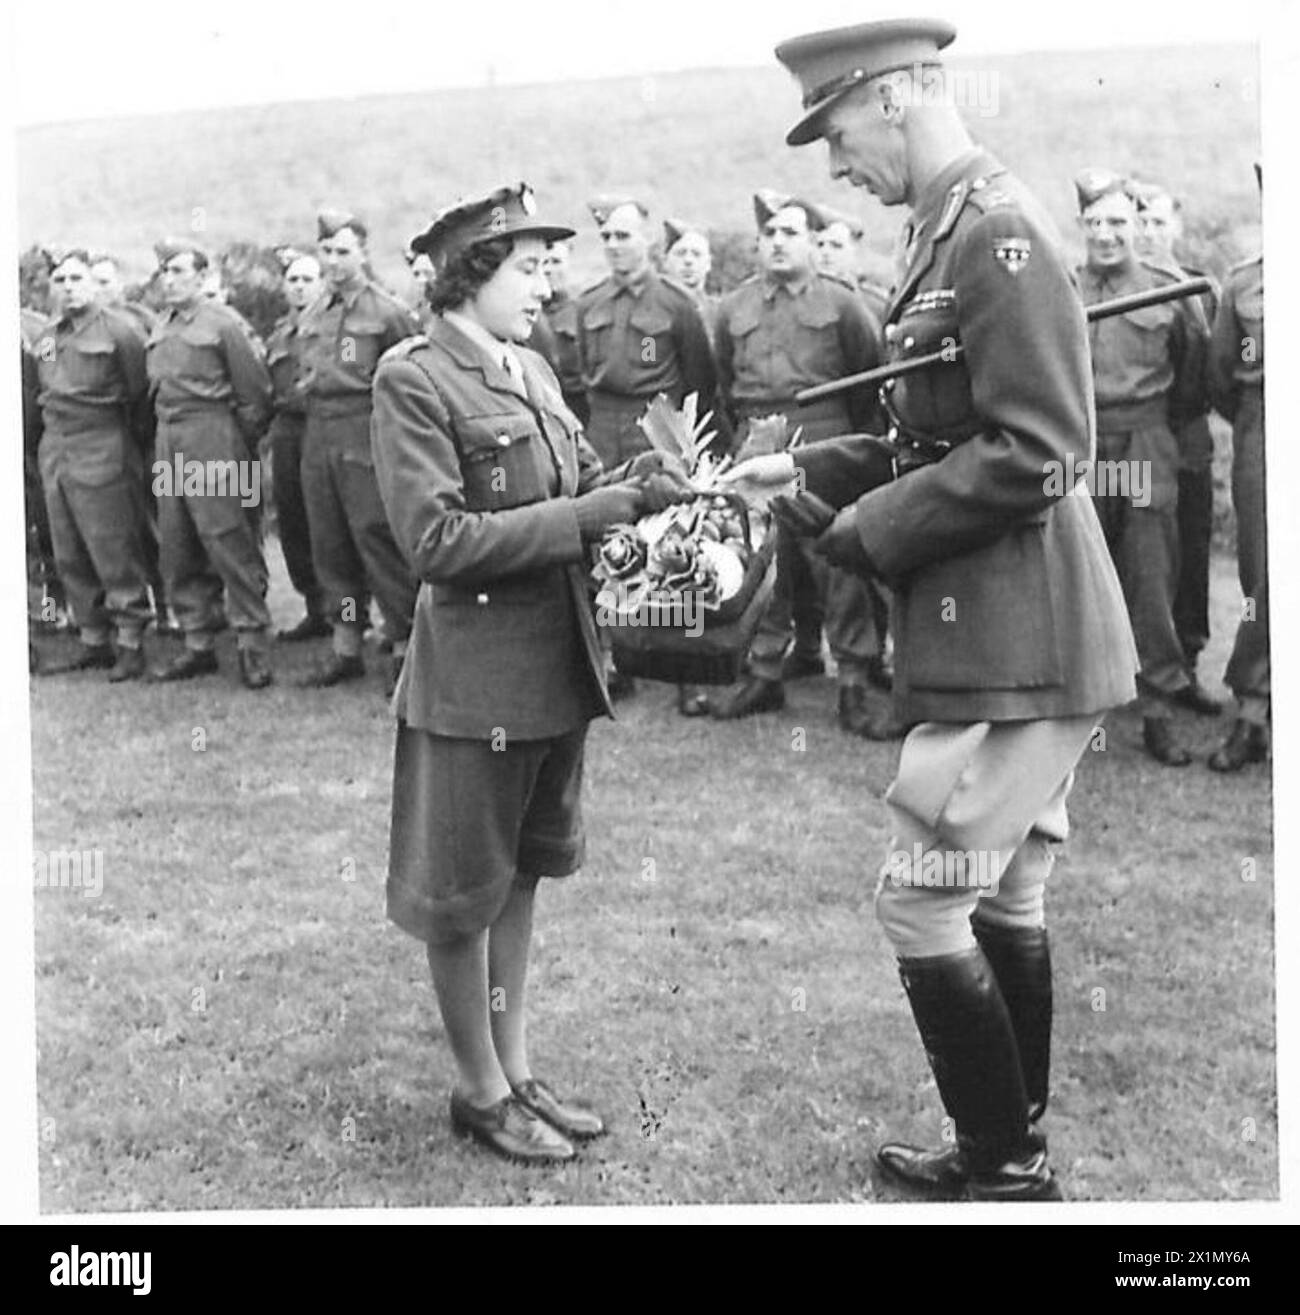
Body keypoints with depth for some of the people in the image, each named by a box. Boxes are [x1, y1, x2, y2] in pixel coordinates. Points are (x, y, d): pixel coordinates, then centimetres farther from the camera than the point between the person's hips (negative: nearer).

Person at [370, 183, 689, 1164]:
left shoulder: (532, 369, 10)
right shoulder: (413, 380, -14)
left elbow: (575, 489, 14)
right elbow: (436, 540, -20)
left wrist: (634, 481, -7)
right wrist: (582, 516, -21)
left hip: (558, 666, 8)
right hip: (476, 677, -8)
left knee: (523, 874, 18)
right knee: (463, 895, 7)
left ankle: (515, 1066, 32)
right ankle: (480, 1090, 22)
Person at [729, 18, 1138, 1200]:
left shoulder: (996, 230, -16)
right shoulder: (953, 232, 14)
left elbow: (1032, 451, -22)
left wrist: (868, 532, -15)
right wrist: (812, 472, 9)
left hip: (1016, 642, -10)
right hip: (1011, 634, 10)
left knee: (921, 903, -3)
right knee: (1006, 900, 17)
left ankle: (1005, 1171, 11)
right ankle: (1011, 1152, 30)